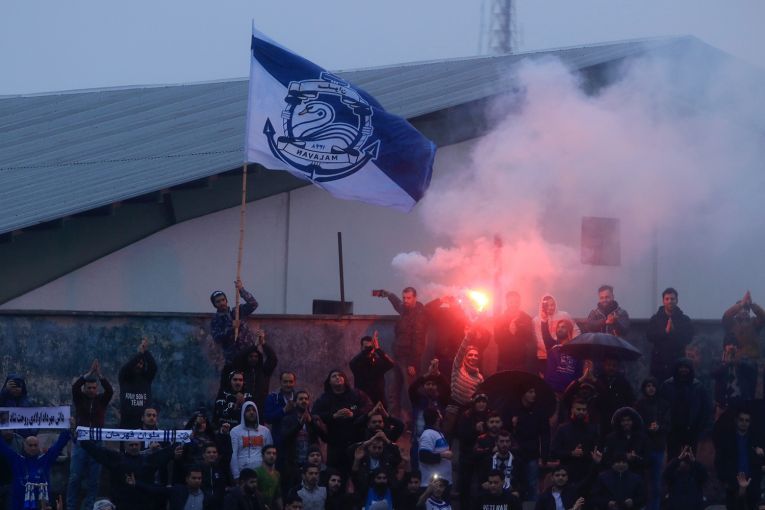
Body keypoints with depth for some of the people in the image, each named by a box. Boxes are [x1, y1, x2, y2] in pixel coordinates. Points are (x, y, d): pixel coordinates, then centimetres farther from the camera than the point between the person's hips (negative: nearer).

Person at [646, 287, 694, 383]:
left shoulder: (684, 320, 7)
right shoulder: (655, 319, 9)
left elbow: (688, 338, -3)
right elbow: (649, 336, -4)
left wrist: (674, 331, -17)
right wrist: (665, 331, -17)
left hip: (677, 361, -1)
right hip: (659, 361, 1)